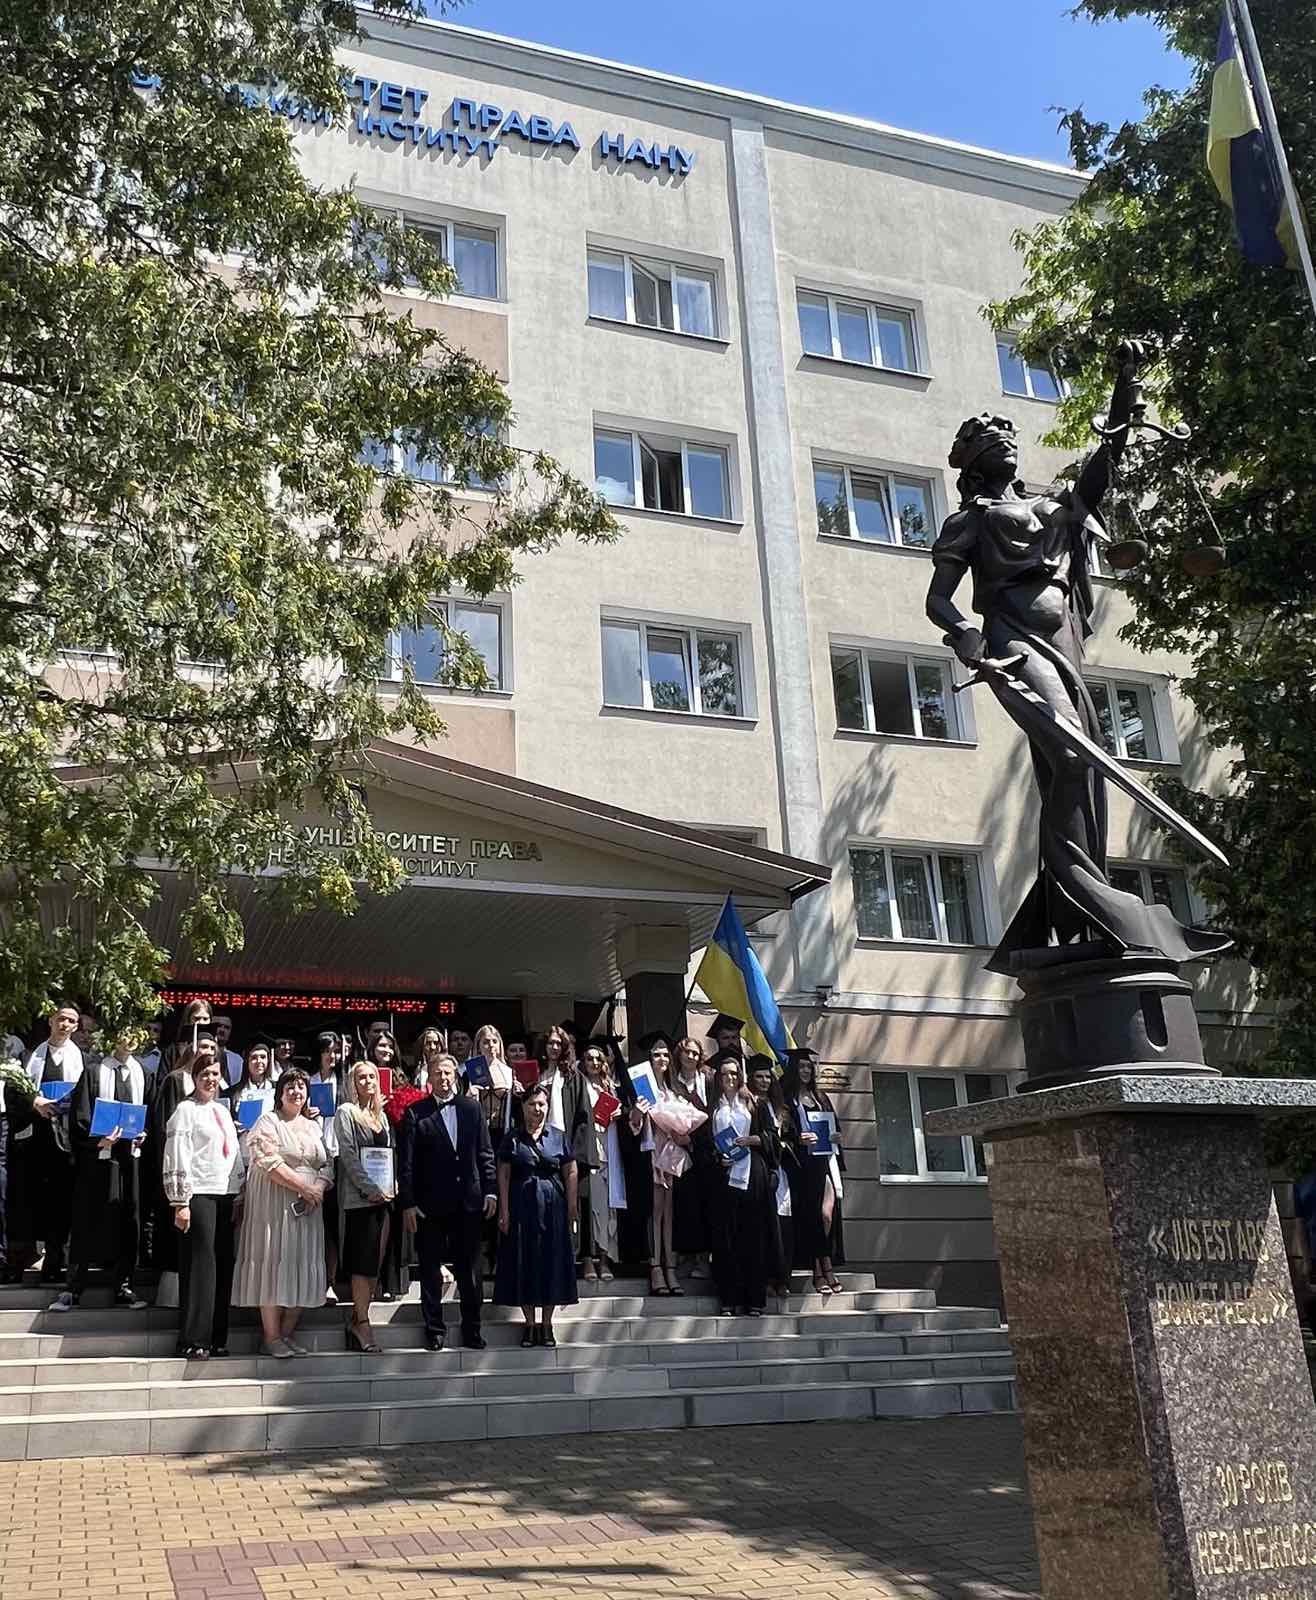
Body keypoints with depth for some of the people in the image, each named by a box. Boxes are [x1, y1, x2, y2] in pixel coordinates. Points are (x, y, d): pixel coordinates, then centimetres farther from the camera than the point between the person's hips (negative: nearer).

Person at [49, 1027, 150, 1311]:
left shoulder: (141, 1074, 7)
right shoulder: (95, 1072, -1)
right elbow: (79, 1116, -5)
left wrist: (143, 1135, -3)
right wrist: (99, 1139, -19)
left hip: (130, 1153, 3)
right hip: (98, 1156, -3)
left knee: (127, 1220, 5)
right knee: (88, 1219, -1)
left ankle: (123, 1286, 12)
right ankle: (73, 1289, 6)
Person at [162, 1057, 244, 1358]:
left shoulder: (223, 1110, 18)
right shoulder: (186, 1110, -2)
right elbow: (176, 1158, -8)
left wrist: (240, 1195, 15)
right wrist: (179, 1203, -14)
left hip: (225, 1195, 7)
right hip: (198, 1194, -6)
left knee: (223, 1265, 5)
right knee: (200, 1265, -8)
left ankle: (216, 1338, 10)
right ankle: (193, 1341, -3)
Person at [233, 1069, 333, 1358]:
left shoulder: (314, 1127, 16)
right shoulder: (268, 1122, -1)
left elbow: (327, 1165, 13)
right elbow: (268, 1162, -13)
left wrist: (319, 1188, -8)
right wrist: (303, 1186, -17)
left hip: (307, 1209, 6)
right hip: (274, 1206, -6)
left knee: (303, 1268, 3)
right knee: (274, 1264, -6)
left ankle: (287, 1334, 9)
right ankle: (271, 1337, -1)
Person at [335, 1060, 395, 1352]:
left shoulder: (380, 1115, 17)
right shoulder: (346, 1113, -2)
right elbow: (348, 1155, -10)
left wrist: (392, 1186, 3)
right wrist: (370, 1189, -16)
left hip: (383, 1196, 6)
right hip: (358, 1196, -6)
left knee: (374, 1262, 5)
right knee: (363, 1262, -6)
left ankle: (357, 1320, 11)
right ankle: (361, 1324, -1)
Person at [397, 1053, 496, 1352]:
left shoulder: (471, 1109, 7)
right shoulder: (415, 1113, -2)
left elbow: (485, 1153, 9)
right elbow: (405, 1162, -4)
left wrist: (490, 1190, 1)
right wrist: (407, 1203, -8)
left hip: (468, 1201, 2)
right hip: (430, 1204, -2)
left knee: (469, 1268, 8)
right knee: (430, 1269, 5)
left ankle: (471, 1330, 18)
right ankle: (434, 1330, 16)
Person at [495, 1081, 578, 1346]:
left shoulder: (558, 1136, 3)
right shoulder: (512, 1137, 1)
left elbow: (571, 1172, 3)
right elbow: (503, 1175, 0)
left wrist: (571, 1207, -3)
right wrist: (504, 1210, -6)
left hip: (552, 1206, 1)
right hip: (521, 1206, 0)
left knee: (552, 1262, 3)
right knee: (523, 1262, 3)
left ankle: (546, 1324, 14)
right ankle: (530, 1324, 13)